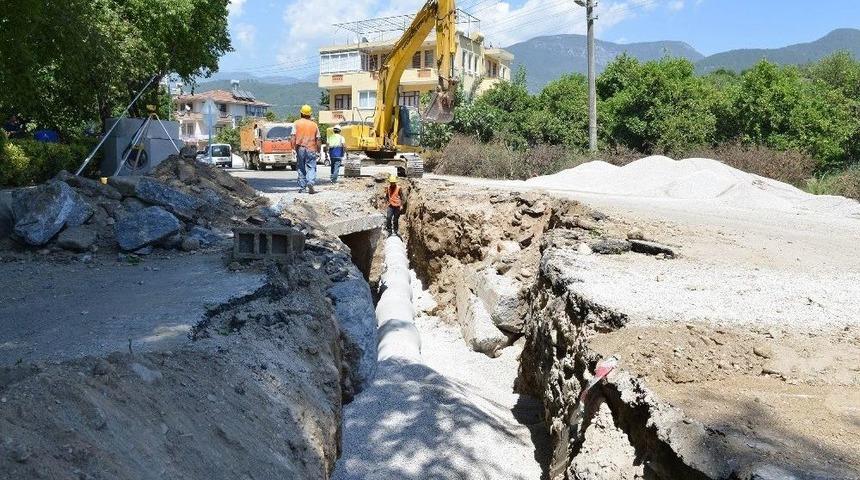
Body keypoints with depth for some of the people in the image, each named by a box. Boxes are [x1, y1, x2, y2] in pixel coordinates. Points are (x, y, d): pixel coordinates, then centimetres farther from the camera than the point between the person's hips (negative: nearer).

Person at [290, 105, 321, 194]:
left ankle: (302, 188, 13)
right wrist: (318, 151, 13)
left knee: (301, 169, 10)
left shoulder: (297, 123, 3)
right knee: (311, 168, 0)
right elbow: (318, 140, 6)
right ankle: (310, 183, -24)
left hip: (300, 149, 1)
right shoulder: (314, 124, 5)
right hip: (311, 149, -1)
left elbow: (293, 137, -5)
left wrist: (294, 148, -1)